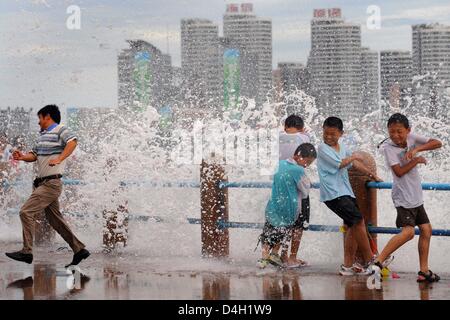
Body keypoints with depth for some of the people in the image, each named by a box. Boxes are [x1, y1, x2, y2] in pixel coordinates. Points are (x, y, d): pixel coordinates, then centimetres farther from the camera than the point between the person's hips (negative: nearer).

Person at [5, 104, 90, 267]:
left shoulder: (60, 130, -7)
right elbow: (34, 155, 18)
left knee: (26, 212, -15)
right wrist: (22, 157, -2)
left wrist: (59, 159, -36)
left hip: (51, 184, -9)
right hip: (41, 183, 9)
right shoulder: (42, 135, 20)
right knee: (55, 219, 12)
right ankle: (79, 250, 17)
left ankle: (27, 252, -13)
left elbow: (72, 142, -26)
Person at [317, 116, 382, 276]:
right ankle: (370, 260, -3)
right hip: (332, 194, -8)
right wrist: (353, 156, 1)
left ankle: (347, 265, 12)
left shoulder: (342, 147, 16)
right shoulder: (323, 148, -8)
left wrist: (371, 174, 27)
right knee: (359, 221, -12)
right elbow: (340, 163, -16)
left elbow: (355, 163, 26)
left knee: (354, 227, 7)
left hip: (345, 192, 8)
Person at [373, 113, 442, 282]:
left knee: (426, 229, 12)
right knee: (408, 231, -21)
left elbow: (437, 143, -7)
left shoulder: (411, 138, 0)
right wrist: (417, 160, -13)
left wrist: (417, 149, -21)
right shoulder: (387, 147, -14)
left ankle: (424, 271, 19)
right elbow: (399, 171, -21)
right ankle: (378, 262, -22)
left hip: (415, 195, 8)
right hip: (404, 197, -8)